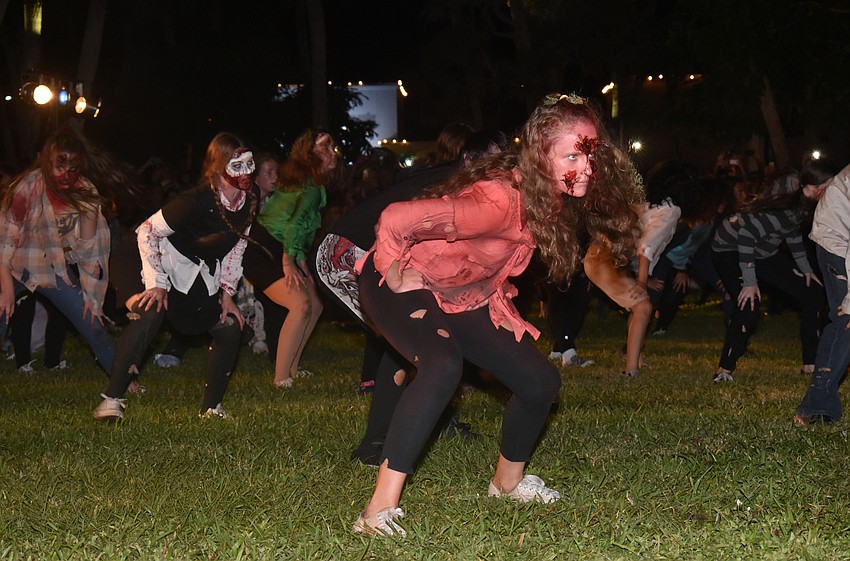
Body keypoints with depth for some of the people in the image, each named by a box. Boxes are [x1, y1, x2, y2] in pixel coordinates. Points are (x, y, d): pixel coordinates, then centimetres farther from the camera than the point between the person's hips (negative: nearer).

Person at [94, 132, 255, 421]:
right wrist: (157, 284, -26)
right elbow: (148, 231, -25)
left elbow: (237, 246, 6)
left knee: (230, 328, 1)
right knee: (150, 314, -31)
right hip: (163, 261, -8)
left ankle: (211, 408, 12)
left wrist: (227, 292, 2)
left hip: (200, 274, 8)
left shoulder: (251, 199, -10)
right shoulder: (198, 201, -32)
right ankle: (112, 399, -28)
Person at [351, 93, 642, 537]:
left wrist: (493, 292, 3)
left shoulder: (552, 198, -10)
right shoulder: (498, 200, -36)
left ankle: (508, 480, 33)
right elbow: (395, 220, -43)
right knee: (444, 365, -36)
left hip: (465, 299, 8)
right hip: (399, 287, -8)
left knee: (540, 382, 5)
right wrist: (400, 281, -28)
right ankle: (380, 510, -34)